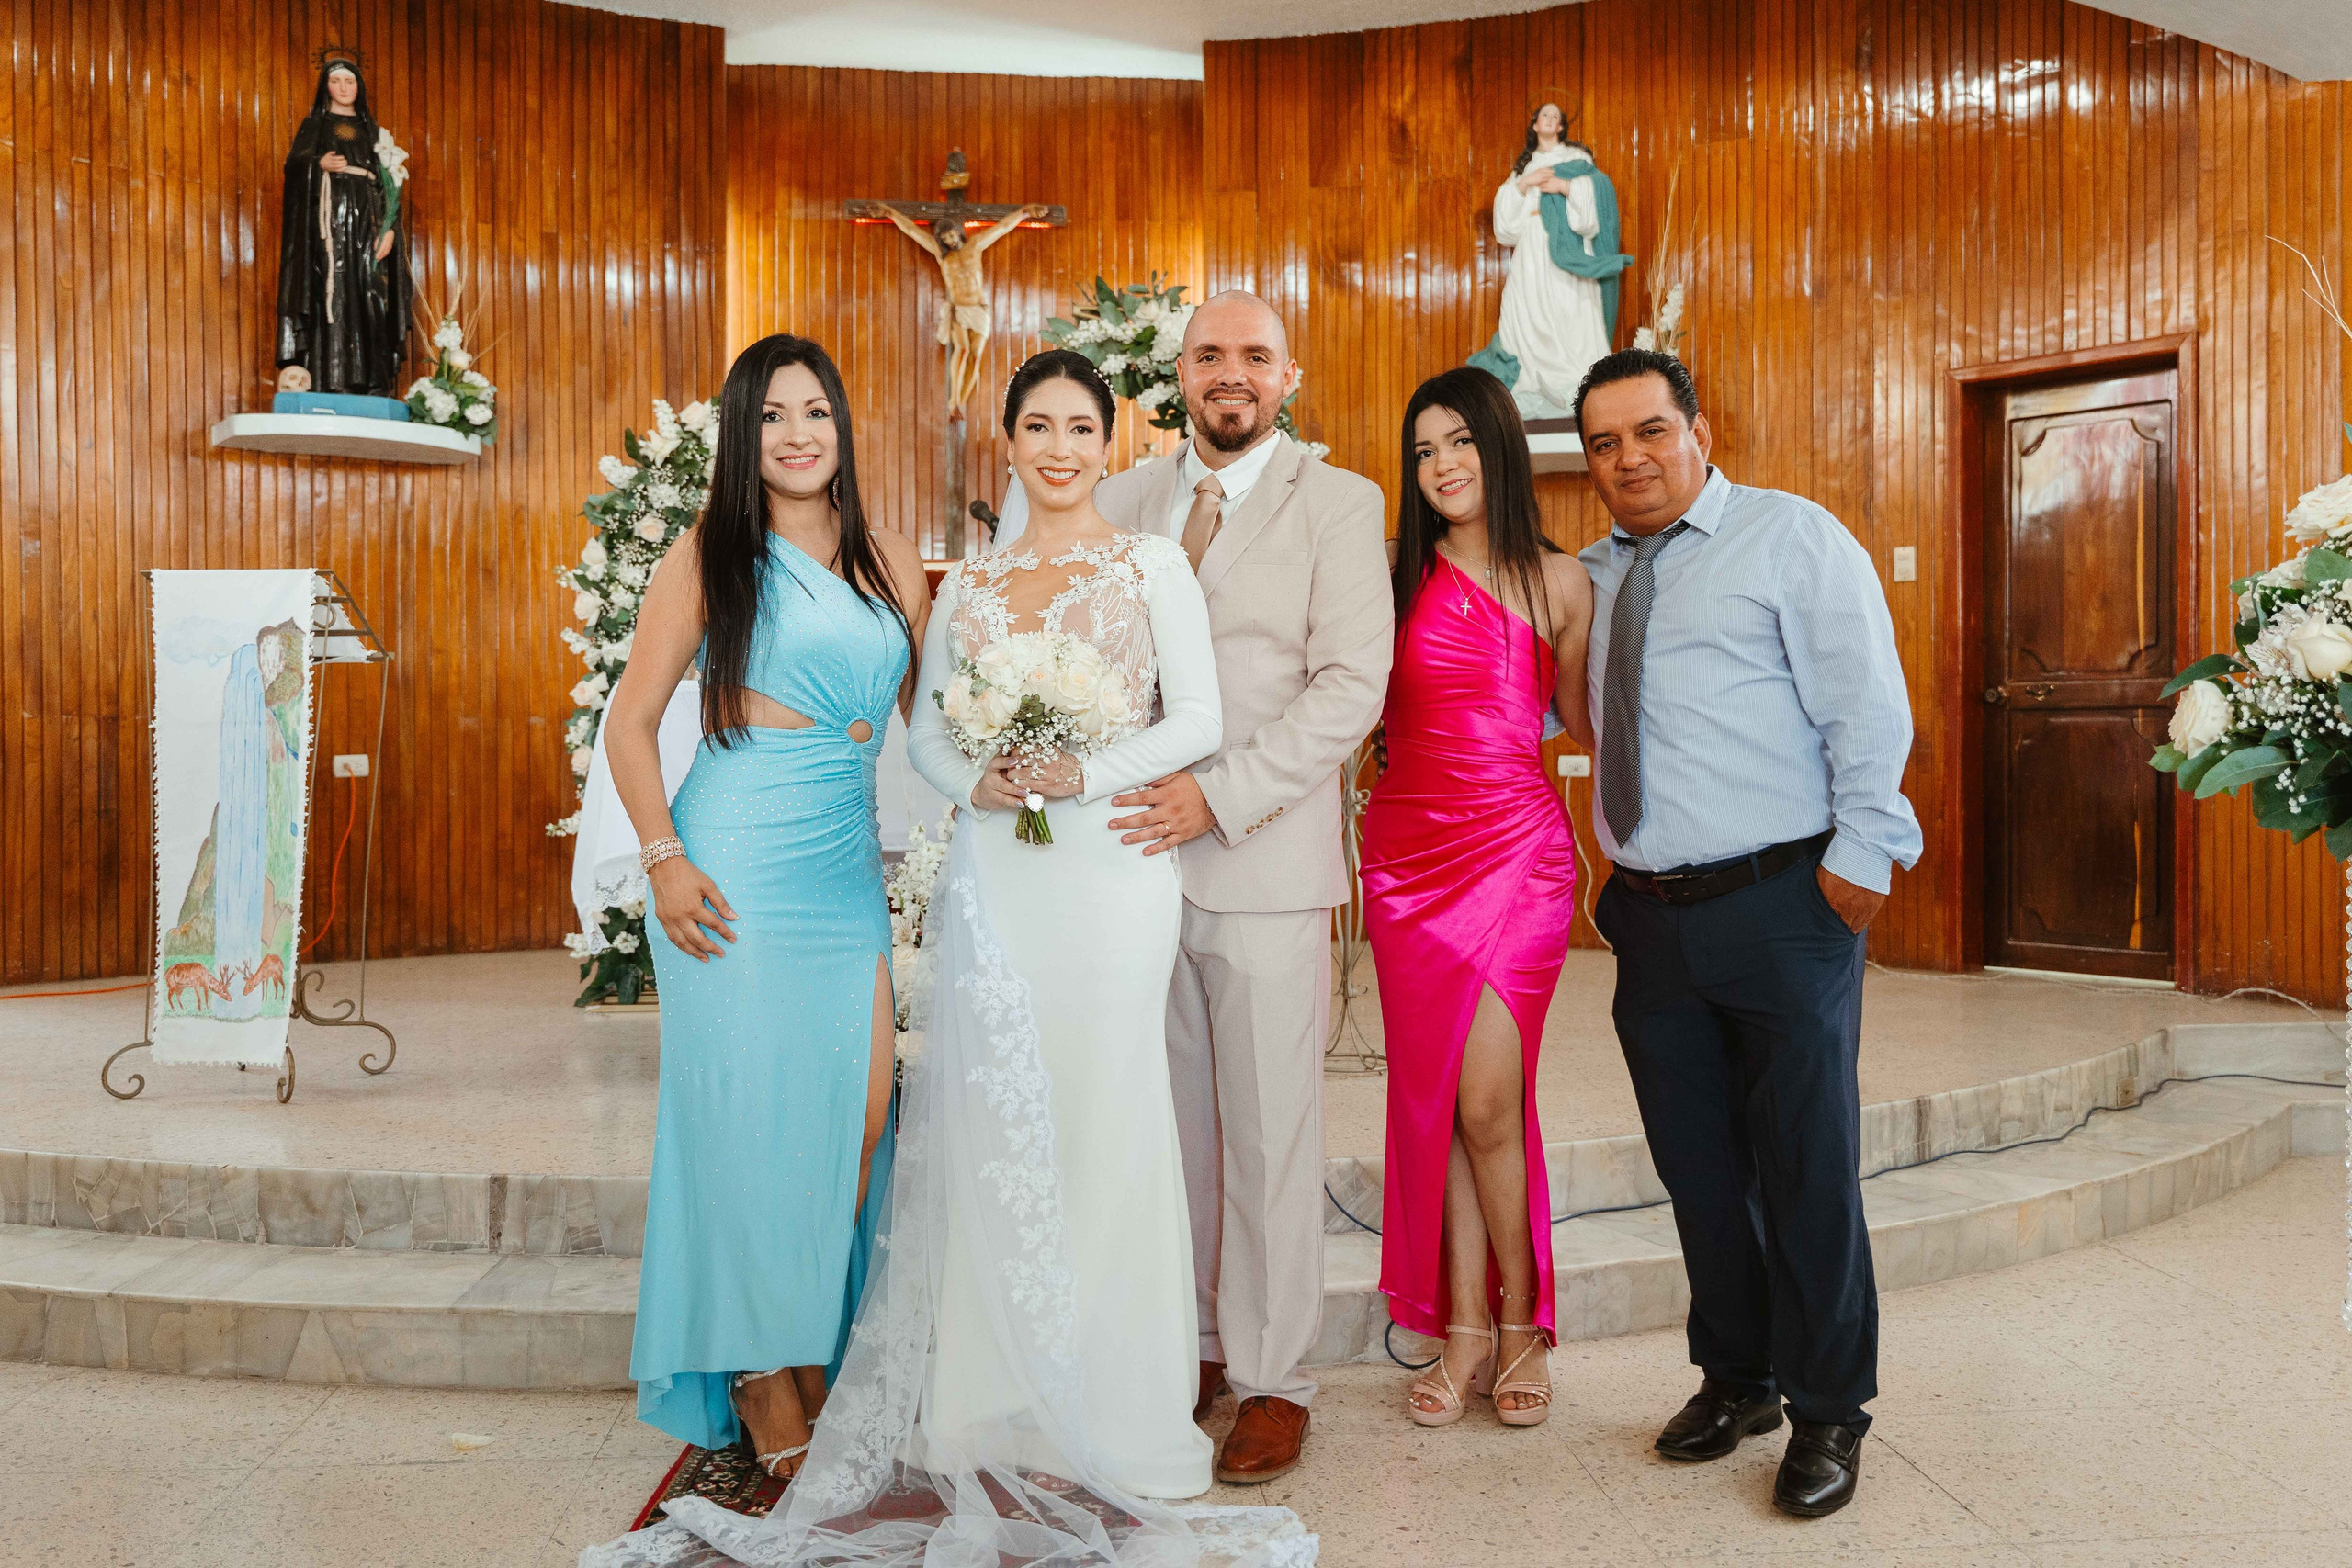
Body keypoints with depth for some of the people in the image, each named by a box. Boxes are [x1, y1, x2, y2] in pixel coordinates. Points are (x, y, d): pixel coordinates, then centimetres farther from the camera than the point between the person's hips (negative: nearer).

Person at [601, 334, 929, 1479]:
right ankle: (764, 1386, 18)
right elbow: (631, 720, -1)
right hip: (738, 864, -4)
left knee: (861, 1116, 5)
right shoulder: (708, 557, 0)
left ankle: (814, 1359, 23)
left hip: (849, 867, 5)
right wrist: (662, 857, -10)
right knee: (751, 1115, 1)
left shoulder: (893, 562, 12)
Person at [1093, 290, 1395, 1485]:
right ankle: (1191, 1344, 26)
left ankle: (1272, 1379, 18)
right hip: (1143, 855, 4)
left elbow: (1351, 685, -8)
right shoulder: (1126, 500, 13)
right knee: (1170, 1124, 11)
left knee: (1270, 1137, 4)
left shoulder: (1339, 504, 1)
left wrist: (1220, 795, -17)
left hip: (1265, 862, -3)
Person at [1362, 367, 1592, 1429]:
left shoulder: (1558, 581, 5)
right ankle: (1465, 1330, 17)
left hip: (1518, 851, -2)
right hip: (1409, 852, 2)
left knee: (1487, 1101, -8)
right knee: (1432, 1098, 4)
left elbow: (1582, 714, 14)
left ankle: (1517, 1322, 13)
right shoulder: (1395, 575, 6)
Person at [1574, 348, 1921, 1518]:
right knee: (1697, 1167, 13)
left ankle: (1827, 1416, 17)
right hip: (1651, 917, 5)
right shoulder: (1593, 574, 15)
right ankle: (1737, 1380, 30)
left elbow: (1867, 703, -7)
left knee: (1806, 1167, 1)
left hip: (1781, 904, -5)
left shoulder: (1792, 537, -1)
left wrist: (1860, 852, -12)